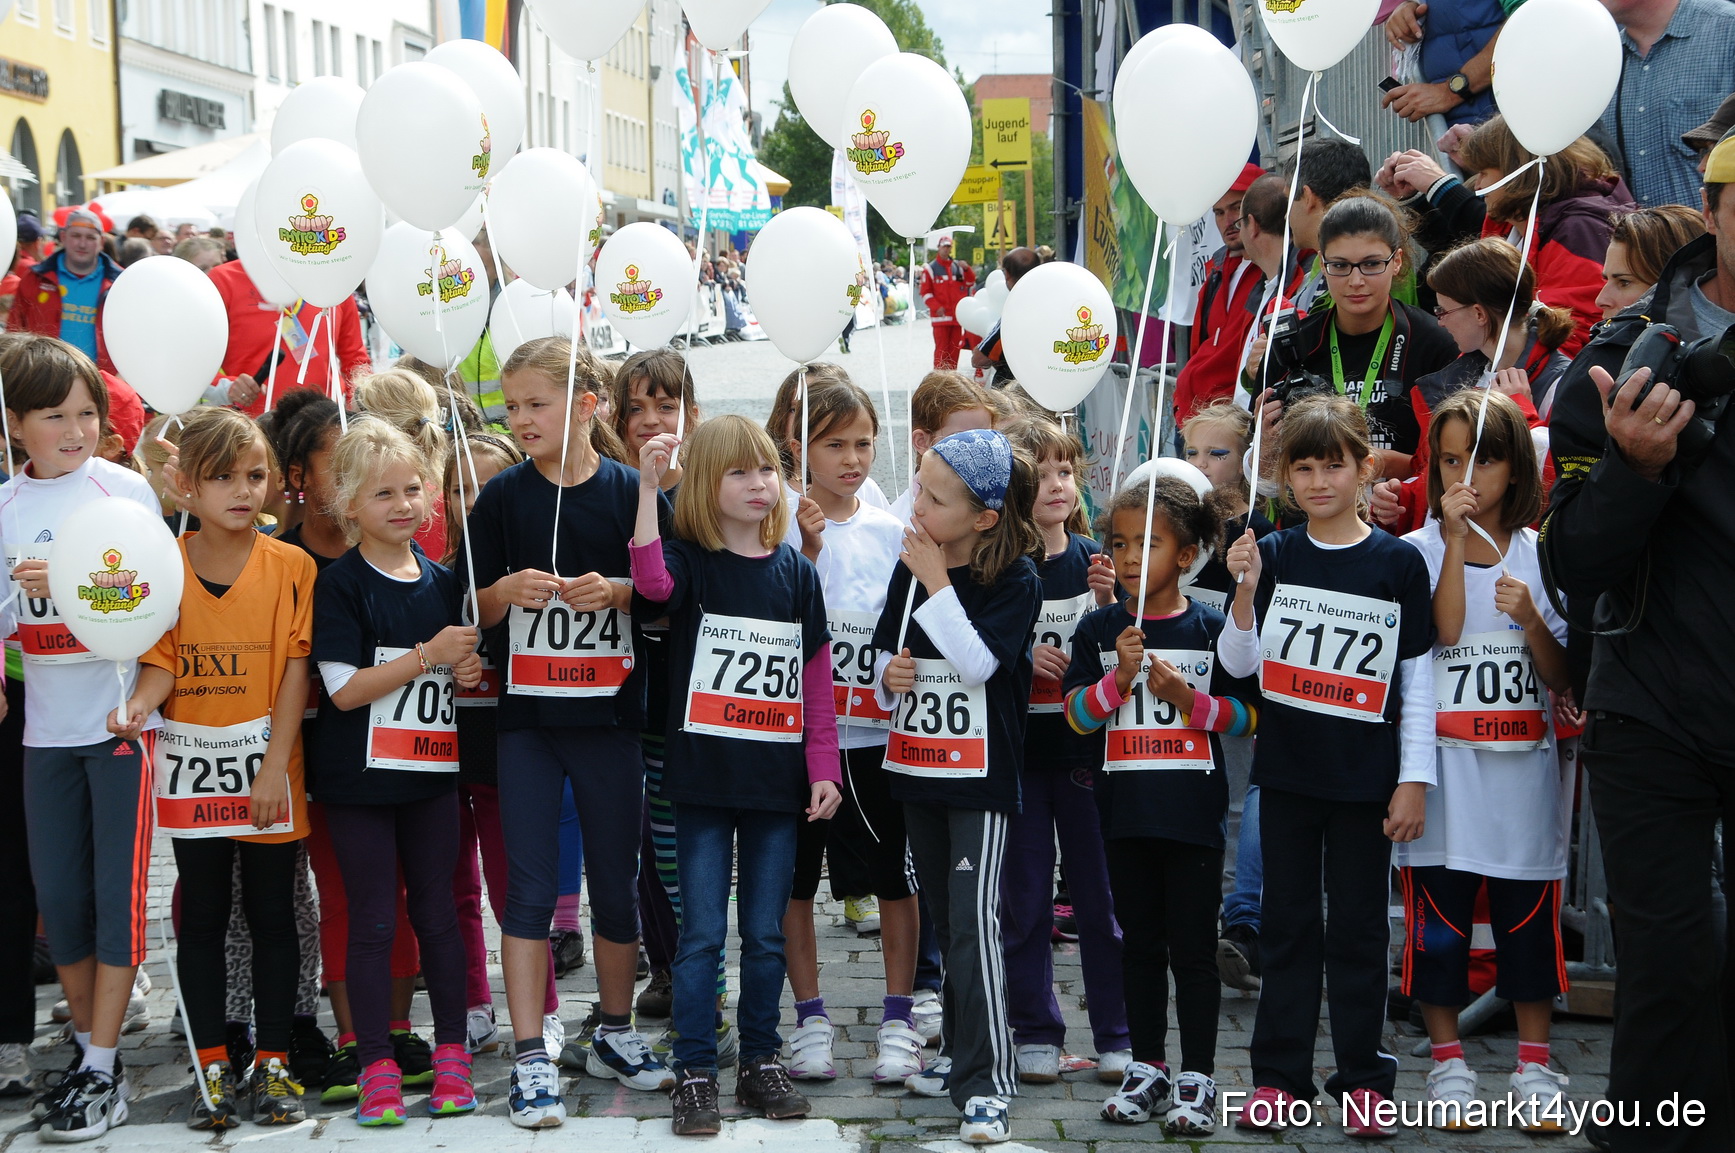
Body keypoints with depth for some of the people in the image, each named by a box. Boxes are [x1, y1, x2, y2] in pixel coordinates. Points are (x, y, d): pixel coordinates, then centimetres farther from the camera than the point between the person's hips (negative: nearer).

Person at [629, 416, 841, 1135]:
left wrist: (824, 770, 3)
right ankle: (694, 1072, 11)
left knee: (766, 934, 11)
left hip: (777, 782, 3)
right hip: (703, 778, -3)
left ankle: (761, 1062, 23)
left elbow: (818, 684, 8)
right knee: (702, 933, 1)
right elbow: (651, 582, -28)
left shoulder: (797, 574, 6)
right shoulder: (691, 563, -3)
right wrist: (647, 486, -35)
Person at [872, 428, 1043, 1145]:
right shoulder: (910, 567, 5)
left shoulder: (1016, 579, -12)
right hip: (917, 766, 6)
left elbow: (978, 663, -23)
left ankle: (986, 1080, -5)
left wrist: (937, 584, -22)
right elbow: (884, 649, 16)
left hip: (981, 775, -6)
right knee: (943, 919, 15)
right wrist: (889, 670, -7)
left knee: (974, 922, -10)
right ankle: (960, 1050, 27)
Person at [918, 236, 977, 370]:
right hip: (941, 316, -4)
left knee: (954, 347, 8)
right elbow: (925, 292, -4)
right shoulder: (930, 268, 0)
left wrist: (966, 269, -5)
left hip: (957, 315, 4)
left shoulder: (958, 266, 13)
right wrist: (936, 307, -15)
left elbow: (970, 283, 13)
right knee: (941, 349, -7)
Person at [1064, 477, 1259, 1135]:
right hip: (1125, 809, 3)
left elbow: (1248, 715, 0)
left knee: (1192, 949, 2)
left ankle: (1197, 1079, 11)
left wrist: (1189, 698, -16)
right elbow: (1076, 715, -2)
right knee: (1140, 944, 12)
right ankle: (1148, 1069, 23)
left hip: (1193, 812, -2)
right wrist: (1120, 678, -18)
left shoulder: (1211, 628, -2)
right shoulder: (1099, 629, 3)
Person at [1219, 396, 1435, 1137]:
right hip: (1287, 769, 2)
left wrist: (1414, 779, -4)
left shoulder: (1398, 563, -2)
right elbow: (1238, 663, 2)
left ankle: (1363, 1079, 16)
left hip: (1365, 776, -2)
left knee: (1358, 925, 5)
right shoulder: (1272, 556, 2)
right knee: (1286, 922, 8)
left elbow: (1419, 679, -1)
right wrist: (1246, 590, -13)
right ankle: (1279, 1075, 16)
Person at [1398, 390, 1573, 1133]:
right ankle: (1448, 1062, 16)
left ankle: (1535, 1067, 17)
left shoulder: (1541, 555, 6)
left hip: (1523, 766, 1)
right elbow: (1444, 629, -17)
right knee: (1439, 919, 3)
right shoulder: (1420, 550, 2)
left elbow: (1560, 676, 3)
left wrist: (1530, 617, -15)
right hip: (1443, 766, -1)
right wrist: (1457, 537, -19)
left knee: (1528, 918, 6)